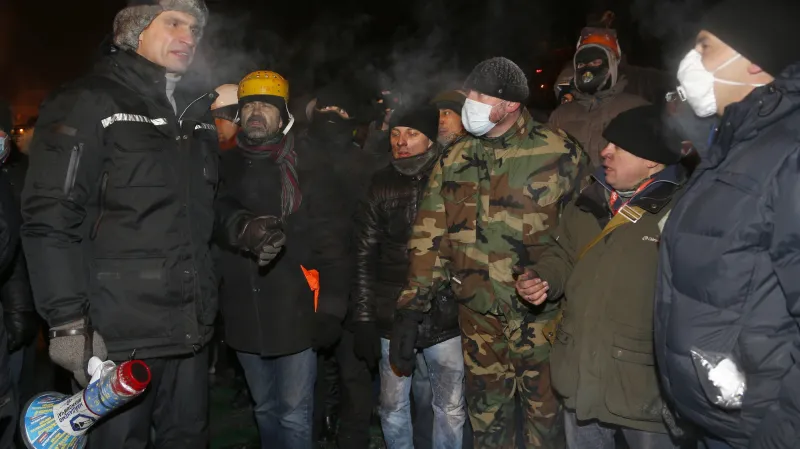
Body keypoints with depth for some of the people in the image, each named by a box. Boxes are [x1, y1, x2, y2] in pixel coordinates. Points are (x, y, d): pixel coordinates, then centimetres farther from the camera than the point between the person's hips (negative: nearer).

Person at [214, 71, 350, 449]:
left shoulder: (306, 169, -2)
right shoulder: (226, 167, 7)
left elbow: (330, 242, -6)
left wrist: (331, 310, -10)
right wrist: (244, 226, -31)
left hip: (295, 313, -3)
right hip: (244, 315, 4)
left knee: (294, 415, 6)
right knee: (265, 409, 20)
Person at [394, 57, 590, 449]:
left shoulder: (559, 153, -9)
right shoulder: (454, 161, 3)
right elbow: (430, 237, 2)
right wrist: (409, 309, -1)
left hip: (540, 310, -3)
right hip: (478, 315, 4)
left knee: (545, 408, 13)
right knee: (486, 415, 17)